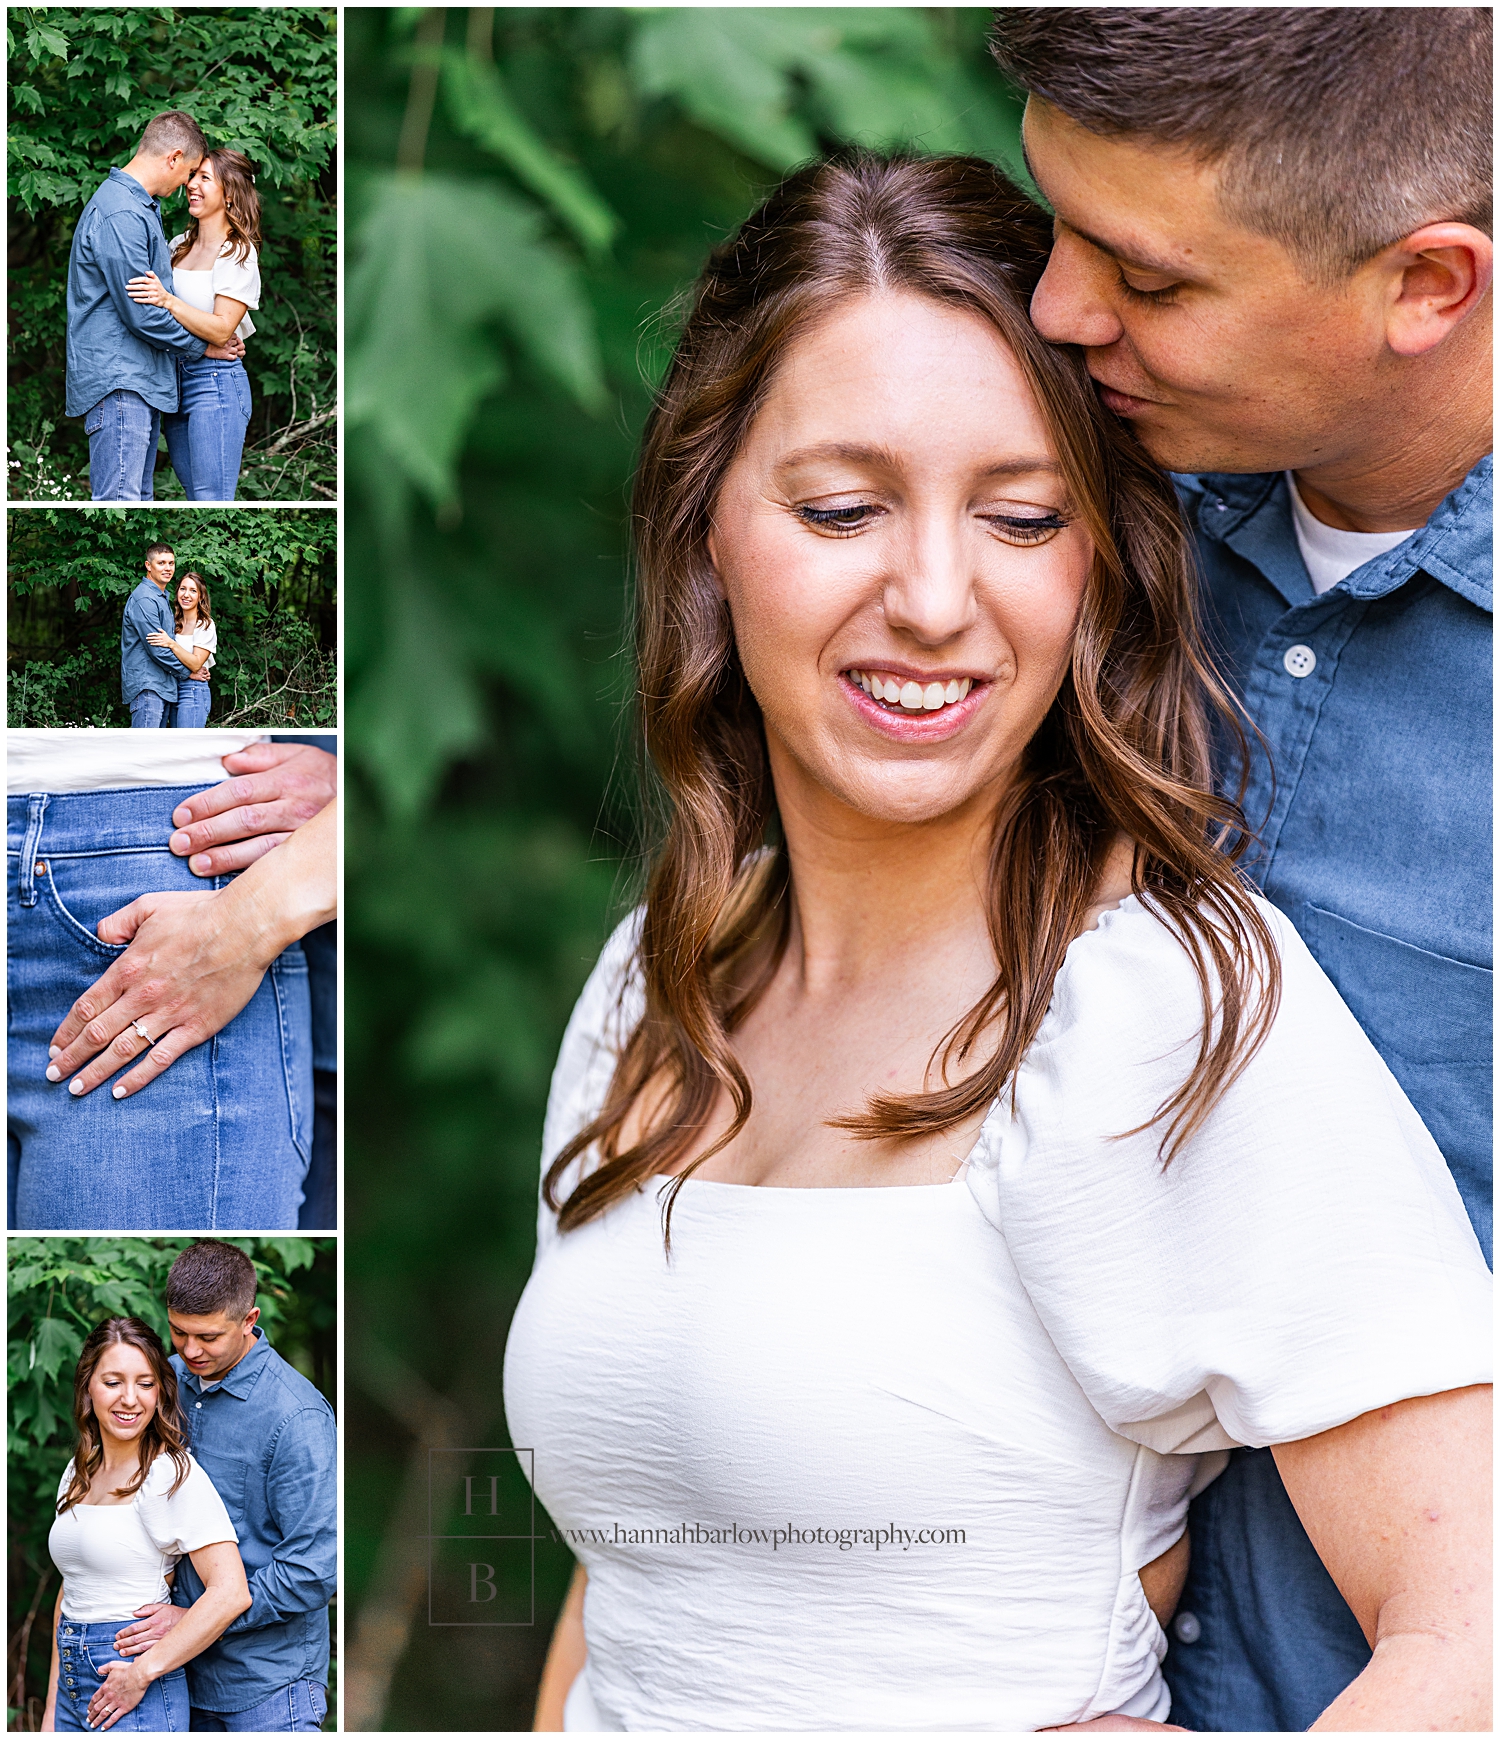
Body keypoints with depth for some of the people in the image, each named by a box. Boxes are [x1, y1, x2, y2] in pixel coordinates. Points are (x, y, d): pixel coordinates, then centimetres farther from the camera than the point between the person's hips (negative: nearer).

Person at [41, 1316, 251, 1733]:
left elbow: (230, 1593, -20)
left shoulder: (172, 1475, -12)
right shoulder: (78, 1473, 10)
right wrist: (52, 1711, 14)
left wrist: (141, 1673, -18)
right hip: (74, 1687, 7)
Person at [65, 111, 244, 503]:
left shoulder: (141, 207, 19)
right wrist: (202, 347, -4)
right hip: (118, 384, -11)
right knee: (119, 502, -14)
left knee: (138, 496, 10)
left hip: (141, 380, 11)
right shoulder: (121, 216, -17)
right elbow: (142, 314, -19)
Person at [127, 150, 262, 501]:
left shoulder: (239, 254, -8)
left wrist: (167, 301, -26)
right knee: (194, 496, 10)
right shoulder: (179, 245, 13)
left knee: (211, 500, -10)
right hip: (173, 380, 8)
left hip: (216, 383, -8)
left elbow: (221, 330, -16)